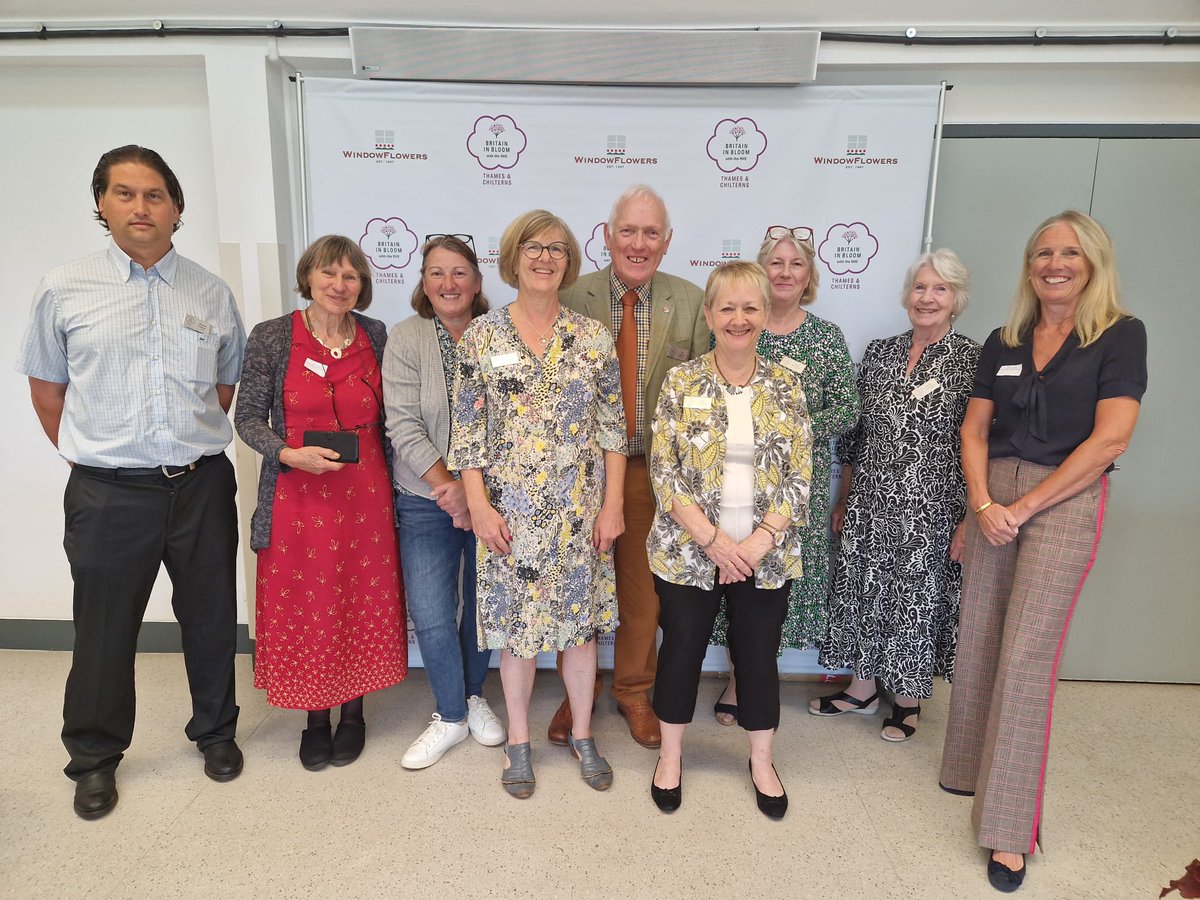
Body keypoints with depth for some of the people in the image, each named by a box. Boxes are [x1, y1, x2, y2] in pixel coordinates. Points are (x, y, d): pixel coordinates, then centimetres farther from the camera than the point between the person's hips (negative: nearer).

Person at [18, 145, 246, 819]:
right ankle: (95, 757, 32)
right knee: (105, 630, 10)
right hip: (109, 493, -1)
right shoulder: (65, 290, 2)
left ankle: (216, 731, 35)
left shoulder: (213, 294, 6)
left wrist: (194, 446, 10)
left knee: (211, 619, 13)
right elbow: (46, 388, 9)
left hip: (202, 485, 2)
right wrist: (91, 456, 5)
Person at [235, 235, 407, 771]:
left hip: (365, 495, 2)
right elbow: (248, 416, 0)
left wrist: (395, 483, 5)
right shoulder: (271, 337, -3)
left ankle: (352, 712, 29)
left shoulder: (375, 336, 4)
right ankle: (315, 716, 28)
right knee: (303, 605, 8)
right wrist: (289, 453, -18)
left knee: (362, 604, 9)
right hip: (298, 495, -1)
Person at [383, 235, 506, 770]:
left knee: (484, 605, 12)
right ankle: (451, 717, 24)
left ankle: (473, 695, 38)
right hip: (427, 501, -1)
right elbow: (403, 426, -10)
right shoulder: (406, 339, -3)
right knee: (431, 617, 1)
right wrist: (447, 487, -16)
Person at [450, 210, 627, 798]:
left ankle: (582, 735, 33)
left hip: (581, 508, 1)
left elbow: (614, 427, 2)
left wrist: (613, 504, -3)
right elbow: (467, 430, -2)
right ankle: (518, 742, 31)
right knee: (516, 624, 9)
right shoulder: (482, 335, -1)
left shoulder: (593, 337, 1)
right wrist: (478, 505, -8)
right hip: (510, 511, -1)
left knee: (581, 621, 12)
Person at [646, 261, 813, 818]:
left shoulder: (786, 388, 1)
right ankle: (670, 755, 34)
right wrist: (712, 538, -15)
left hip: (766, 556, 1)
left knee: (759, 656, 13)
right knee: (682, 649, 11)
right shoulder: (681, 383, -4)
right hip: (688, 553, -1)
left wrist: (758, 543, -12)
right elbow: (663, 471, -9)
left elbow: (800, 478, -2)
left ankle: (762, 762, 35)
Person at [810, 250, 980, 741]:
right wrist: (843, 500, 10)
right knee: (862, 587, 12)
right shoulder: (878, 352, 6)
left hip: (931, 507, -4)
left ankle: (908, 698, 30)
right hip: (869, 502, 4)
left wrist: (969, 519, -11)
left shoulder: (974, 360, -7)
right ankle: (863, 686, 33)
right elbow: (854, 432, 9)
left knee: (917, 594, 9)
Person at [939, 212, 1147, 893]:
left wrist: (1025, 506, -14)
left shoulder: (1121, 335, -2)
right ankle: (975, 768, 27)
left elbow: (1110, 438, -12)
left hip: (1065, 501, -4)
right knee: (979, 642, 8)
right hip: (993, 498, 5)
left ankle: (1011, 828, 2)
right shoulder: (1004, 342, 11)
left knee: (1027, 657, -7)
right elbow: (974, 429, 7)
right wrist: (982, 503, -8)